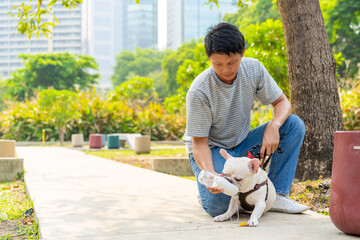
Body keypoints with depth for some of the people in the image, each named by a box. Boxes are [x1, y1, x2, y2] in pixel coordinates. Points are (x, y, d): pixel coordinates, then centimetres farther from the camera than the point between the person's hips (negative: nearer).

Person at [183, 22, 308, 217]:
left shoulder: (253, 69, -13)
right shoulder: (198, 91, -25)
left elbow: (282, 102, -4)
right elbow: (199, 142, -20)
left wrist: (273, 126, -27)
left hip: (242, 144, 5)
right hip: (212, 149, -4)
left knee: (294, 125, -15)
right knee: (218, 206, -29)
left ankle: (277, 195, -10)